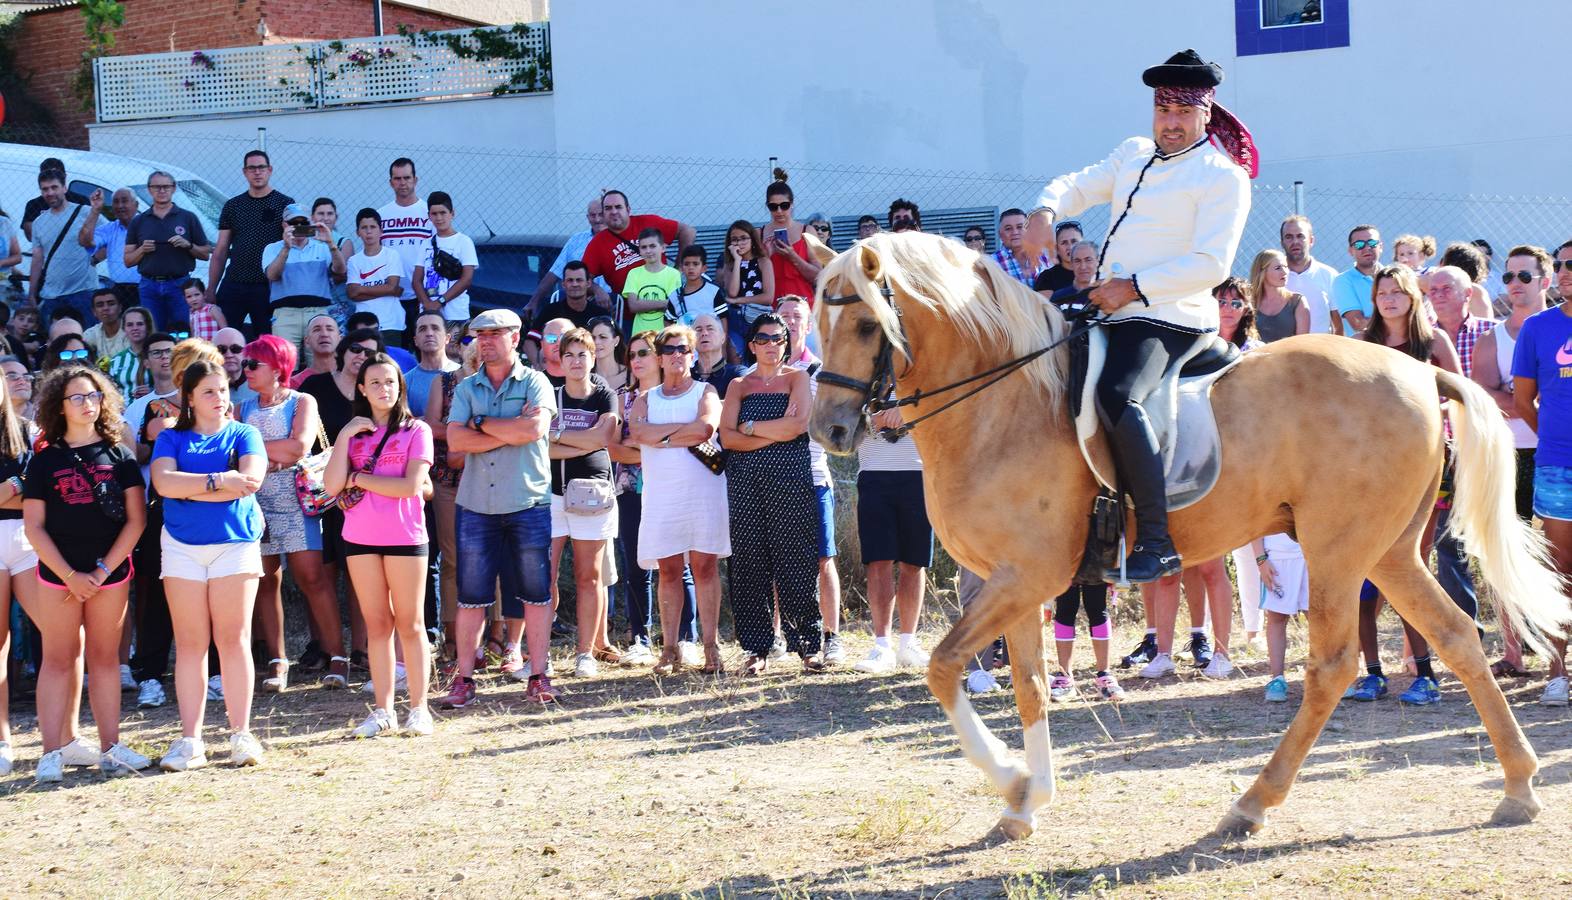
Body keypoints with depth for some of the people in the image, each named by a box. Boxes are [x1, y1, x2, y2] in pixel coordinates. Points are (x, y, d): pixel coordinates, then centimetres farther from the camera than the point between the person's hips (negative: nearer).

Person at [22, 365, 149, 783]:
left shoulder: (117, 456, 4)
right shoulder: (45, 461, 2)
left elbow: (136, 518, 1)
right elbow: (33, 526, -1)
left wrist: (104, 570, -7)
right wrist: (70, 575, -9)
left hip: (111, 573, 1)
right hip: (58, 575, -1)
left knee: (105, 657, 5)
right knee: (58, 659, -1)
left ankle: (110, 747, 9)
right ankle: (52, 752, -2)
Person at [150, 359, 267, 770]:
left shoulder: (243, 434, 8)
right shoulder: (172, 438, 10)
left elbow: (251, 479, -10)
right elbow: (163, 482, -8)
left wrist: (189, 487, -9)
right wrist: (217, 481, -13)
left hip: (235, 543, -1)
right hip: (182, 546, 1)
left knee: (233, 640, -3)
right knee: (190, 643, 1)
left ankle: (241, 735, 1)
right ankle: (190, 740, 2)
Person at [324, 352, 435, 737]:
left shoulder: (415, 430, 0)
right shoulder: (353, 434, 11)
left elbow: (411, 485, -12)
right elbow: (332, 485, -1)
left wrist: (358, 478, -7)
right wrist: (344, 437, -8)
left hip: (404, 536, -3)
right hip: (360, 538, 3)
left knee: (410, 624, 0)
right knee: (377, 624, 6)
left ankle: (418, 708, 4)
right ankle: (383, 710, 9)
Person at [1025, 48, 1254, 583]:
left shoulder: (1223, 177, -6)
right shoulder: (1135, 154, 18)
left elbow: (1211, 264, -14)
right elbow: (1080, 186, 20)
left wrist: (1134, 288, -19)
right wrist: (1045, 211, -5)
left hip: (1172, 318, -9)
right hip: (1115, 311, 9)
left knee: (1117, 395, -35)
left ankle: (1157, 543, -34)